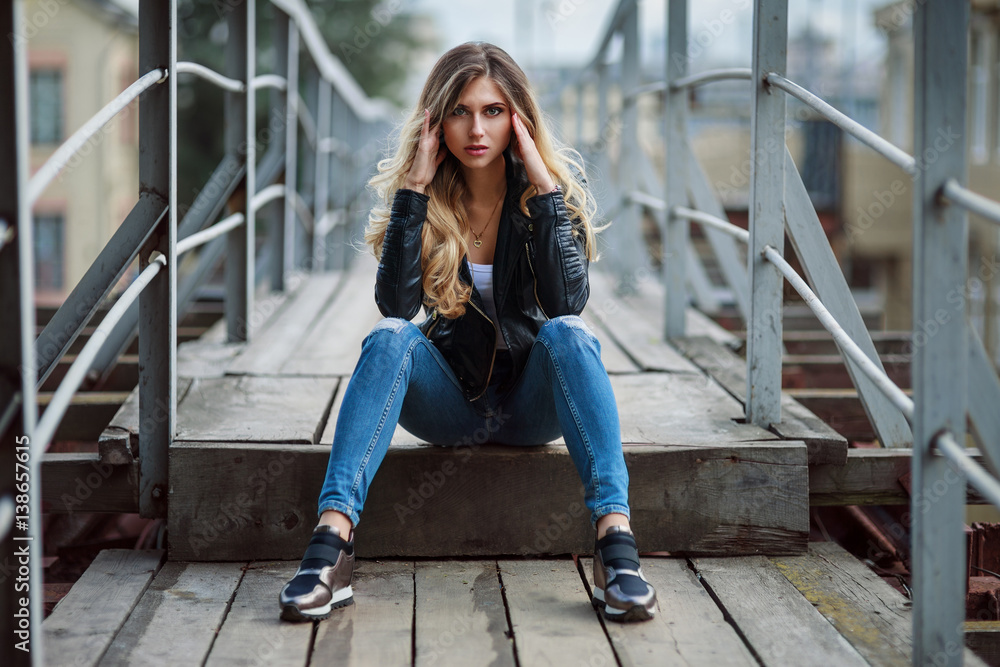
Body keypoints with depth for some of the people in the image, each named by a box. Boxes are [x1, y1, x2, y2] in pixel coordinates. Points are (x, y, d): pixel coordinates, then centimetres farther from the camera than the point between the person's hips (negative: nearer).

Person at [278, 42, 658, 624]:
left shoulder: (558, 181, -6)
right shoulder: (418, 193, -5)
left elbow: (569, 302, -21)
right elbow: (396, 304, -20)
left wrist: (543, 188, -24)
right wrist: (413, 189, -23)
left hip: (532, 401, 0)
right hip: (447, 397, 1)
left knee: (567, 334, -31)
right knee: (390, 338, -28)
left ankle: (616, 539, -43)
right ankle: (332, 540, -41)